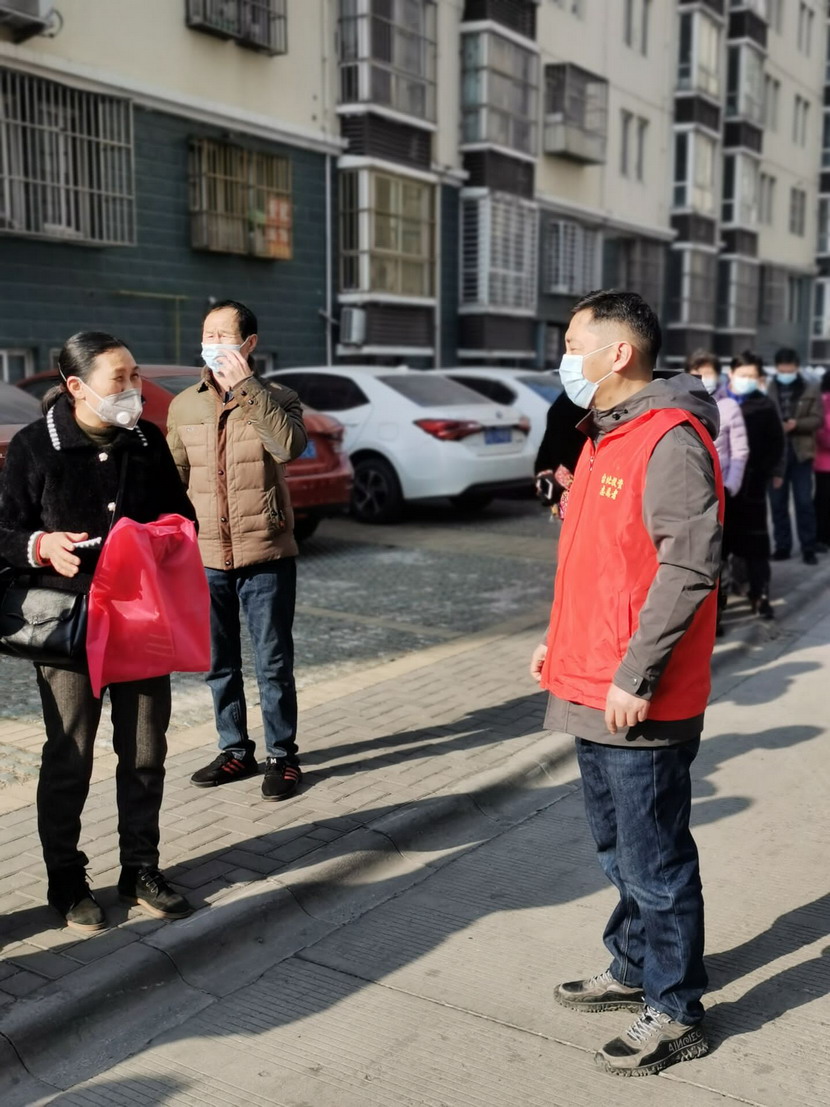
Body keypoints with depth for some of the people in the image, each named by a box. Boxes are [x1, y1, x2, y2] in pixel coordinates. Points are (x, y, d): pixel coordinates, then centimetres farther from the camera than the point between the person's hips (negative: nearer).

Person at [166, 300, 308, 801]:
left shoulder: (276, 398, -3)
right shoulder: (184, 406, 7)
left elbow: (291, 445, -24)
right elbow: (173, 477, 11)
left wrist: (245, 386, -23)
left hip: (266, 556, -4)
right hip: (204, 558, 4)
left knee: (274, 664, 4)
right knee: (219, 665, 13)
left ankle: (282, 756, 18)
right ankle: (235, 750, 29)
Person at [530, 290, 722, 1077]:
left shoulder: (669, 440, -17)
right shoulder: (604, 436, 14)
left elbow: (690, 566, -23)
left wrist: (634, 677, -23)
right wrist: (561, 641, 16)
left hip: (637, 706, -10)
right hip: (591, 692, 10)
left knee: (655, 863, 4)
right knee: (620, 852, 22)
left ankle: (675, 1014, 21)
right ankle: (633, 971, 39)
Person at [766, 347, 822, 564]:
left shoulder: (810, 389, 4)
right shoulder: (768, 390, 1)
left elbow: (817, 419, -1)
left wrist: (796, 424, -17)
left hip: (801, 452, 0)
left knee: (804, 502, 1)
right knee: (777, 503, 7)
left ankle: (809, 549, 9)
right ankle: (782, 546, 17)